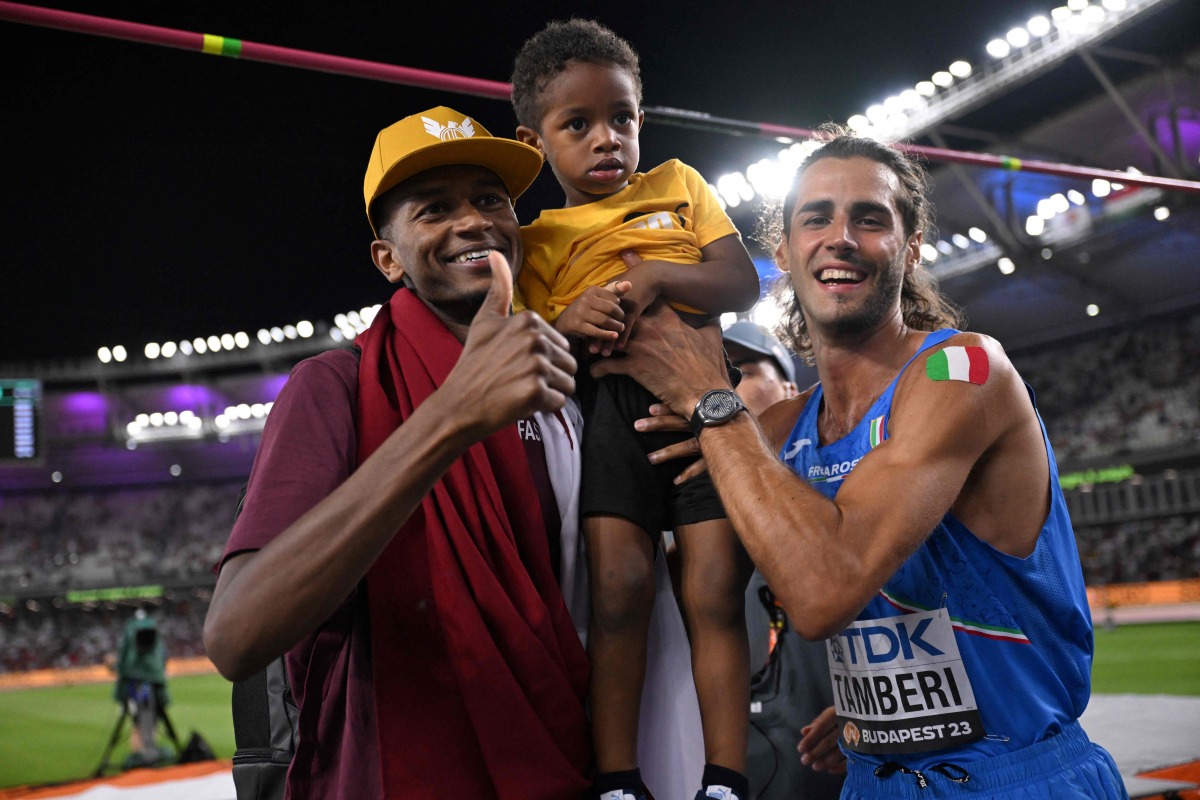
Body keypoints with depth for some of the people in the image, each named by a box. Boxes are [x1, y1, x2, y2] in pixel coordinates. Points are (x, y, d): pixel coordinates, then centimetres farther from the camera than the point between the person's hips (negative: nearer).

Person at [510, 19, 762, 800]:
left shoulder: (678, 185, 17)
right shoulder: (540, 240, 16)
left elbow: (744, 284, 7)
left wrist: (655, 275, -10)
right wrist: (566, 321, -12)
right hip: (610, 403, 0)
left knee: (715, 589, -7)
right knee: (619, 586, -13)